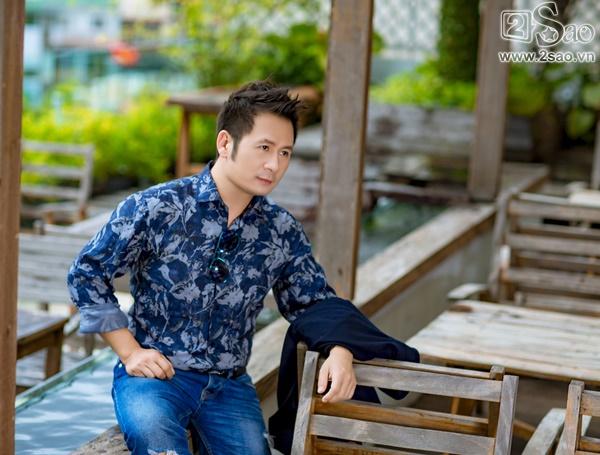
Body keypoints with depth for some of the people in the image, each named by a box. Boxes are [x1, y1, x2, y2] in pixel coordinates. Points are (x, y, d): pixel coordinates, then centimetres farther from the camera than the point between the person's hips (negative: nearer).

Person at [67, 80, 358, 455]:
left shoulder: (283, 233, 3)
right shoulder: (157, 208, -8)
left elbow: (315, 304, 15)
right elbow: (87, 273, 0)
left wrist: (339, 351, -7)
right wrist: (130, 352, -4)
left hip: (229, 385, 4)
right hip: (154, 373, -4)